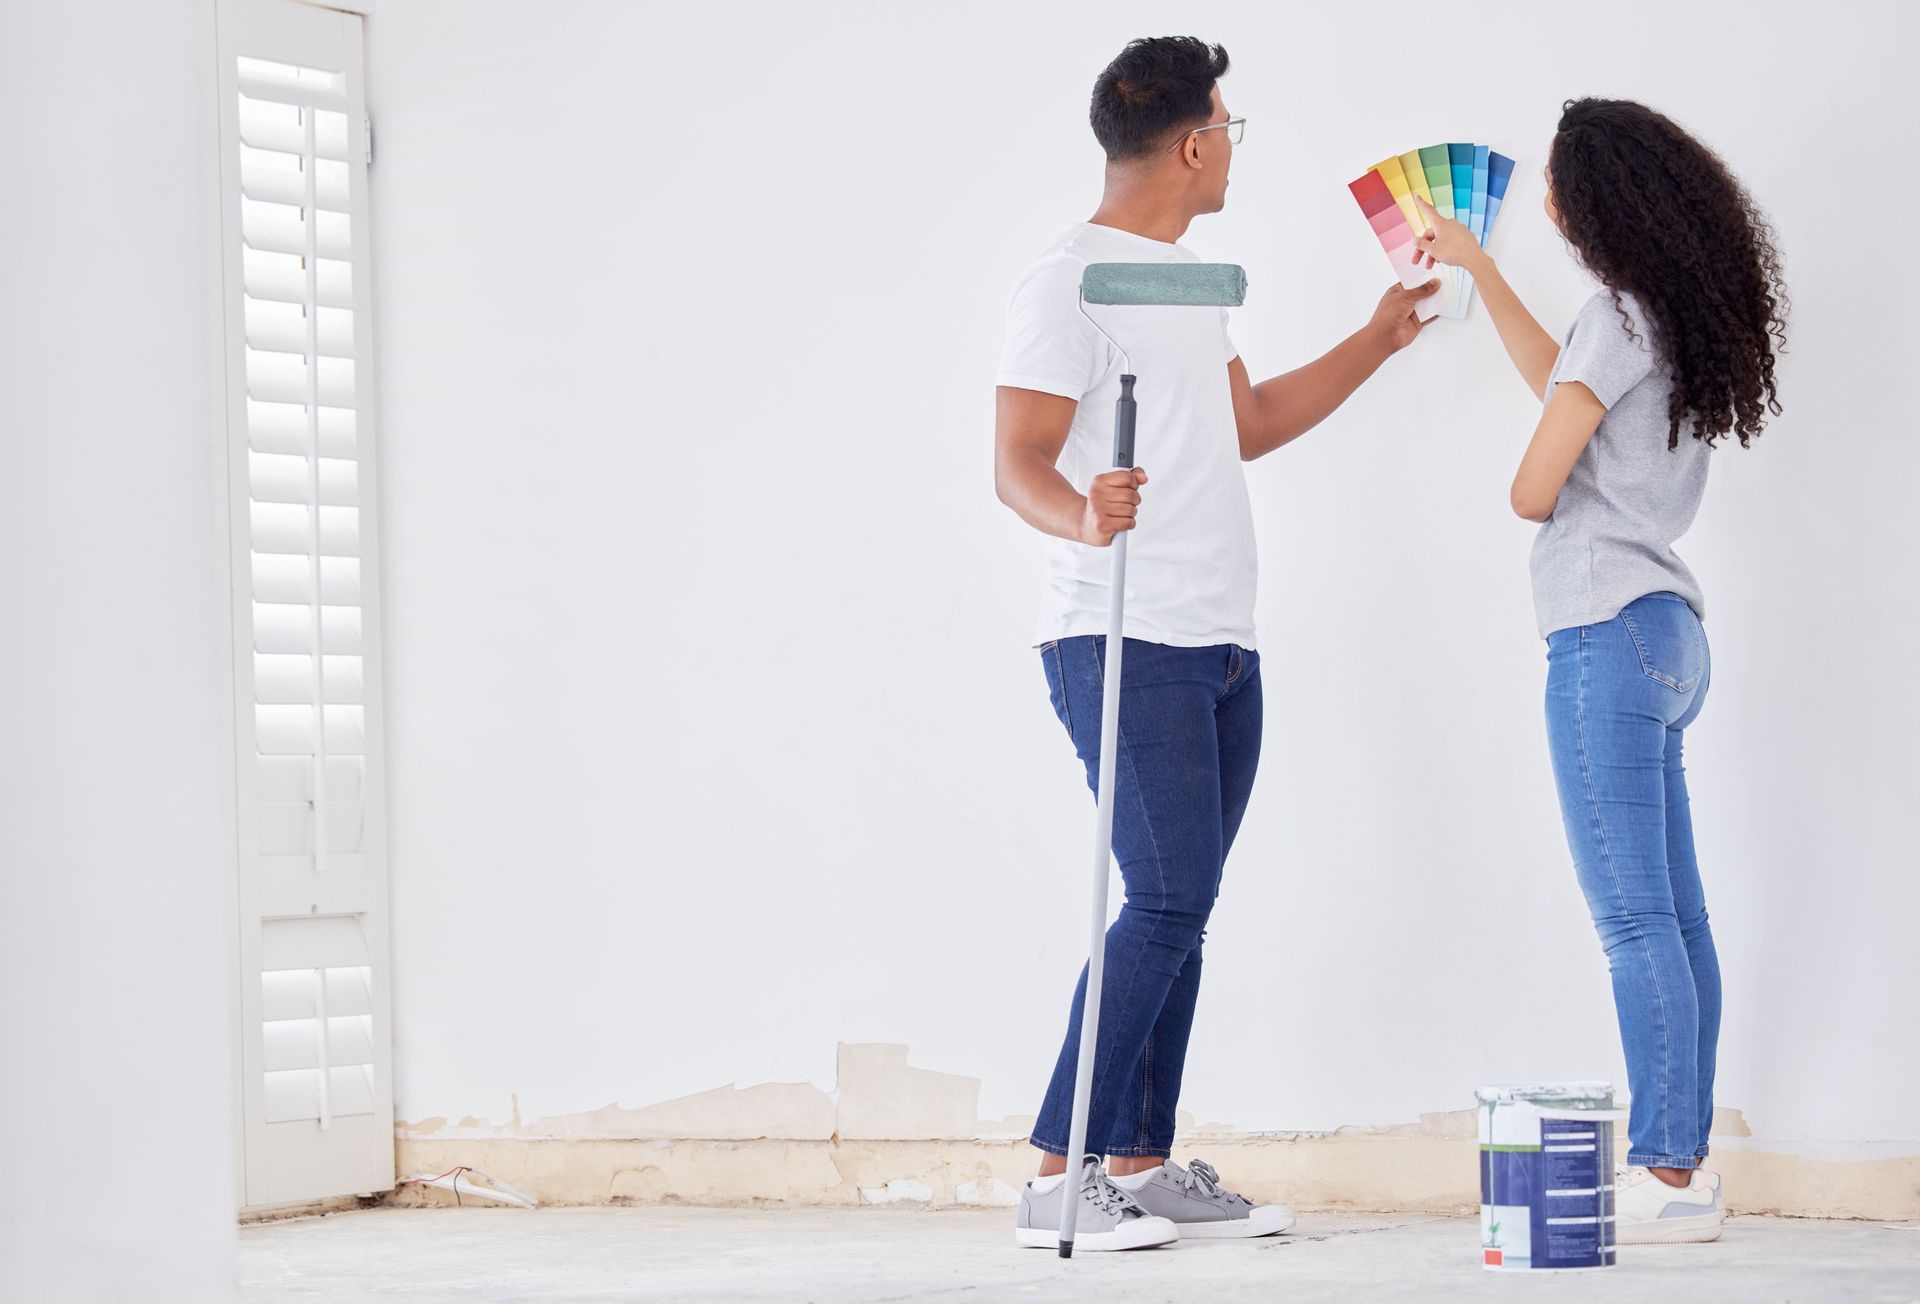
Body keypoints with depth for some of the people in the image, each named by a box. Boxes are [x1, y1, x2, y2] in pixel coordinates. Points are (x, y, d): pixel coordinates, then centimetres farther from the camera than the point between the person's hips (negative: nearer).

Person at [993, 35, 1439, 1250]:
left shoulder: (1189, 279, 20)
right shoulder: (1072, 283, -10)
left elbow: (1247, 423, 32)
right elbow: (1017, 463, -17)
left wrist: (1380, 338, 32)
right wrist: (1081, 516, -38)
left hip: (1222, 649, 9)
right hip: (1126, 644, -9)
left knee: (1180, 909, 8)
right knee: (1167, 902, -14)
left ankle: (1145, 1165, 13)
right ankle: (1060, 1176, -11)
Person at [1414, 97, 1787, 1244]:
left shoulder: (1624, 317, -13)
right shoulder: (1680, 316, 14)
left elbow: (1532, 491, -12)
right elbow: (1561, 384, 33)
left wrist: (1541, 480, 12)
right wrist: (1478, 269, 38)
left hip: (1609, 632, -10)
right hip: (1667, 631, 10)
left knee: (1634, 916, -9)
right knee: (1675, 914, 9)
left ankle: (1666, 1174, -9)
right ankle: (1685, 1162, 12)